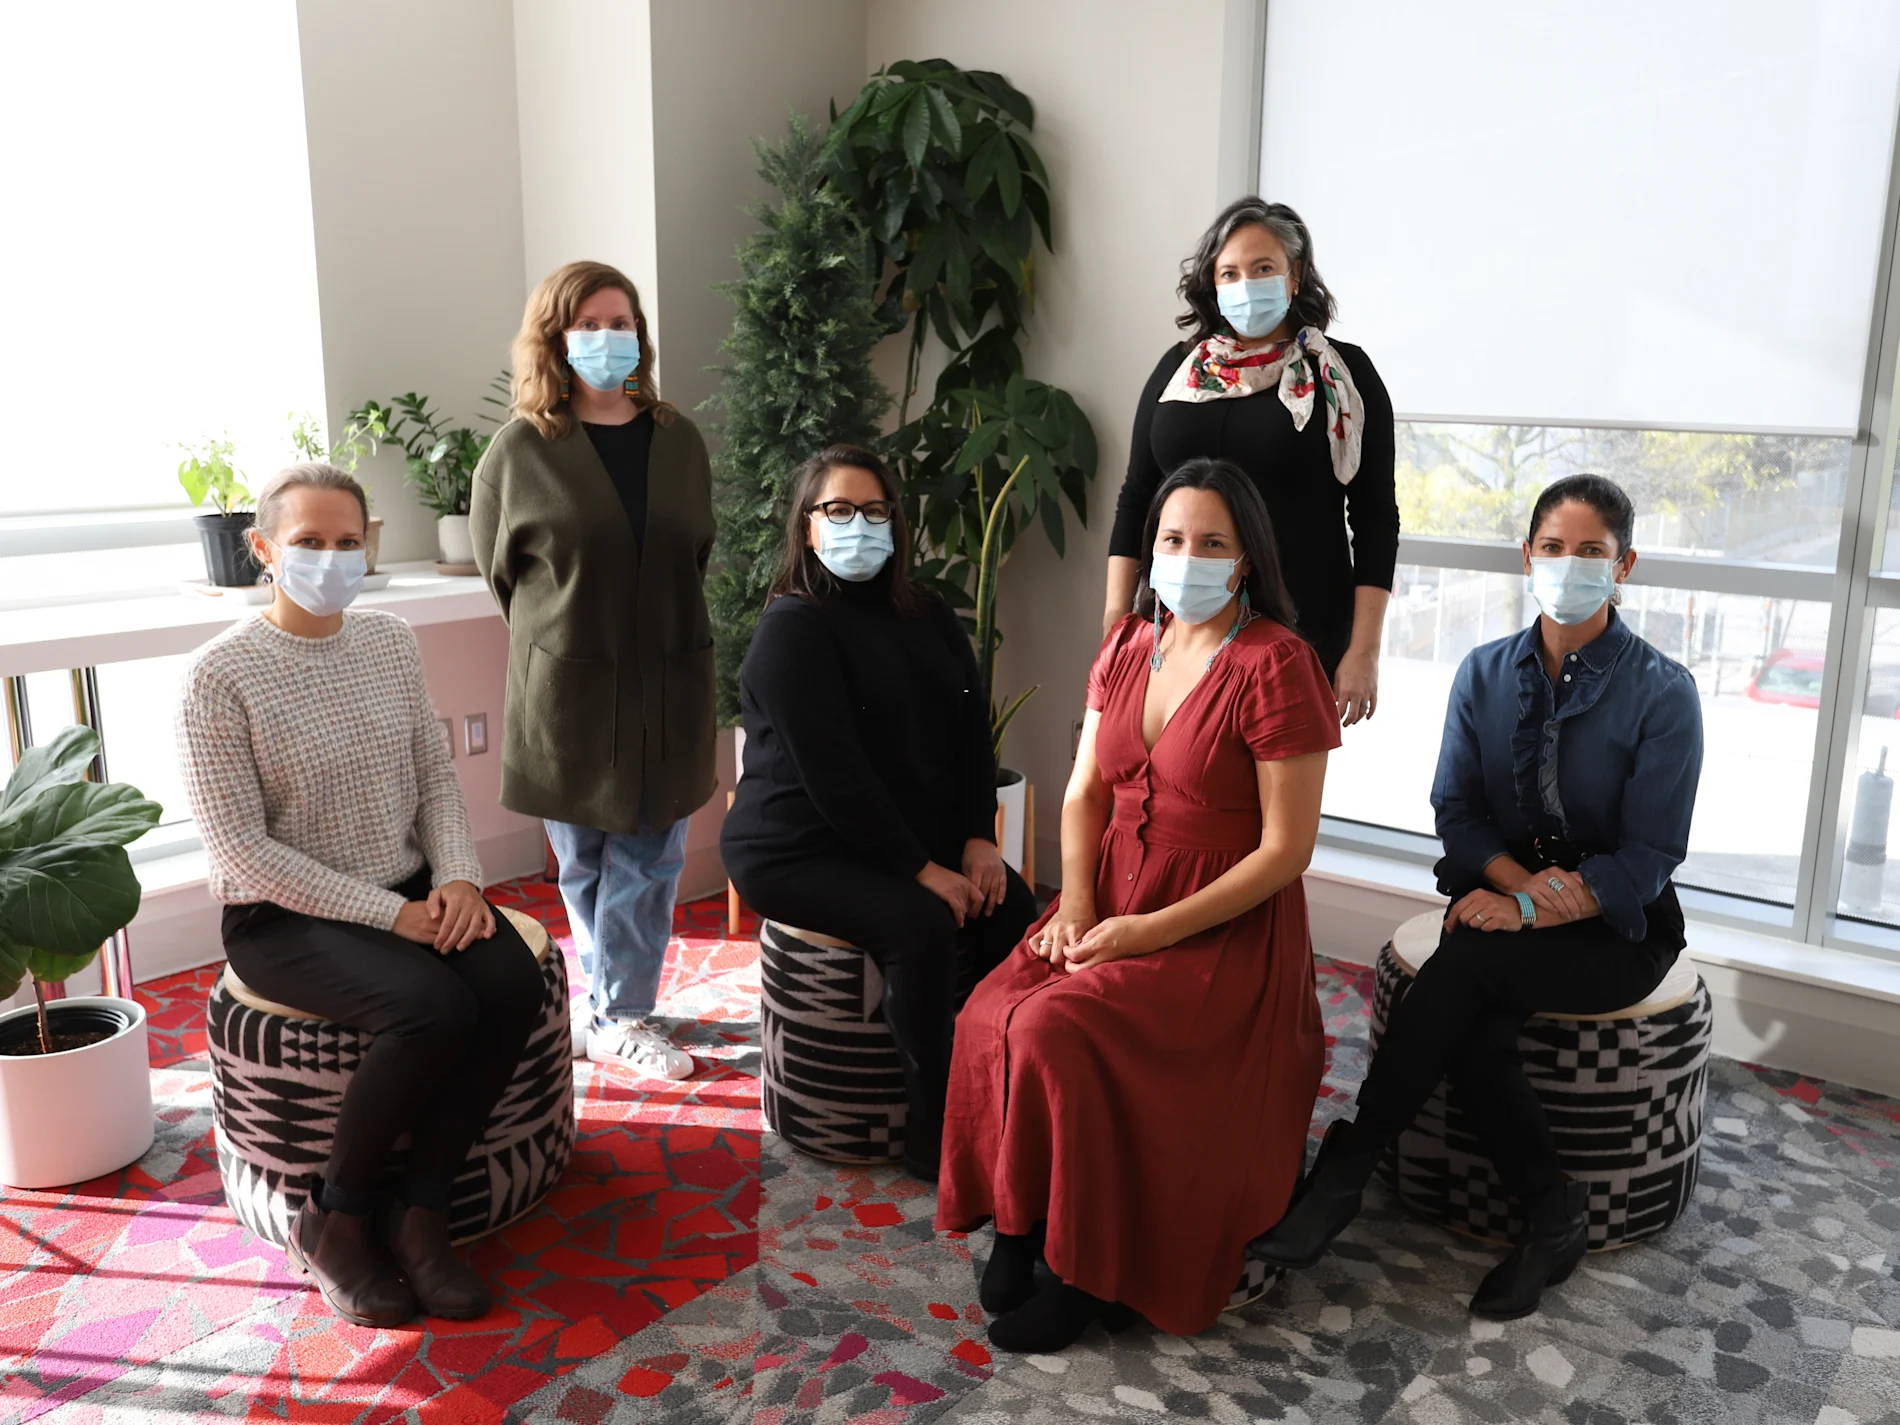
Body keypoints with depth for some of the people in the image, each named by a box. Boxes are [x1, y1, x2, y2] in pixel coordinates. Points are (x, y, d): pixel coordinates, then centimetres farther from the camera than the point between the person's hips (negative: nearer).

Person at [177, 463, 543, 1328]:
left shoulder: (390, 642, 5)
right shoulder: (221, 674, -12)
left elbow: (437, 777, 10)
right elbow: (241, 849, -15)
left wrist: (456, 877, -9)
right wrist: (389, 914, -19)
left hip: (410, 892, 5)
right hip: (284, 918, -5)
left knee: (513, 984, -22)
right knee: (435, 1008, -30)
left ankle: (419, 1212, -7)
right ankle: (336, 1218, -5)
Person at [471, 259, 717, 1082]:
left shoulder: (679, 442, 6)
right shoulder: (521, 449, -3)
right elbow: (498, 568, 6)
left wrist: (660, 632, 13)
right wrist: (559, 640, 10)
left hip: (667, 683, 3)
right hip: (567, 689, -2)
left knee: (648, 858, 5)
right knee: (584, 861, 9)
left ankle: (618, 1018, 18)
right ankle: (613, 1007, 26)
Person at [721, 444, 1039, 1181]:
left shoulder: (929, 619, 11)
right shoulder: (793, 628, -12)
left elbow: (973, 733, 9)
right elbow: (832, 773, -20)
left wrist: (978, 838, -6)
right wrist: (919, 868, -21)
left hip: (920, 836, 7)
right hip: (797, 849, -7)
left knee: (1012, 906, -15)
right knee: (922, 925, -29)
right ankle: (934, 1134, -15)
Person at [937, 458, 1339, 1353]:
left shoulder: (1274, 664, -13)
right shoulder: (1127, 646, 8)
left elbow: (1287, 849, -14)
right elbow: (1085, 789, 11)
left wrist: (1150, 931, -18)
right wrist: (1076, 900, -7)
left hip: (1222, 928, -6)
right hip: (1112, 900, 6)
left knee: (1059, 1033, -26)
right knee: (992, 1012, -20)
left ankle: (1094, 1269, -5)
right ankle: (1020, 1220, 0)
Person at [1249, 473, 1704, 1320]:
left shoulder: (1662, 693, -7)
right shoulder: (1486, 673, 5)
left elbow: (1648, 859, -10)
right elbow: (1456, 812, 3)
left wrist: (1529, 908, -23)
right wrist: (1523, 879, -17)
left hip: (1616, 930, -3)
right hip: (1504, 901, 3)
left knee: (1468, 963, -32)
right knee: (1475, 1029, -30)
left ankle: (1348, 1163, -22)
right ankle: (1551, 1213, -9)